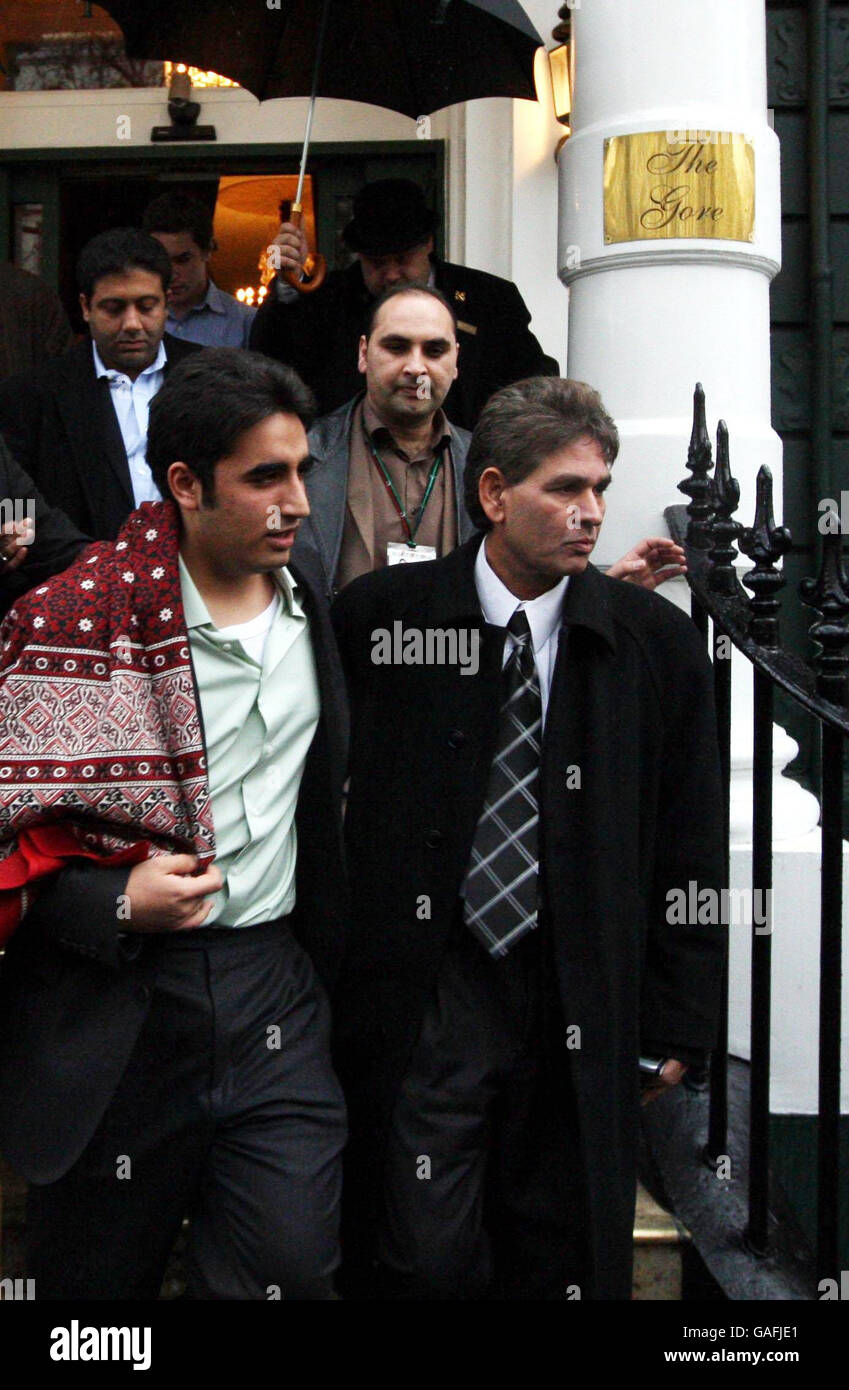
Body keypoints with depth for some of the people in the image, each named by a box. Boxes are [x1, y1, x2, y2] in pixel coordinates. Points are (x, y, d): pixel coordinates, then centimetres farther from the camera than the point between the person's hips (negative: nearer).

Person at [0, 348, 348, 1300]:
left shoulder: (308, 600, 7)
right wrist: (113, 905, -19)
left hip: (275, 982, 4)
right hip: (112, 1001, -3)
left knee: (291, 1267, -1)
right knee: (98, 1275, 14)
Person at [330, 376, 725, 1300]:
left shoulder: (657, 643, 1)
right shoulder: (377, 618, -3)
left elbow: (691, 851, 5)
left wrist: (679, 1022, 5)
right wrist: (332, 987, 1)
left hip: (584, 1014, 2)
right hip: (426, 998, -1)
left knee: (561, 1263, 11)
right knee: (424, 1258, -1)